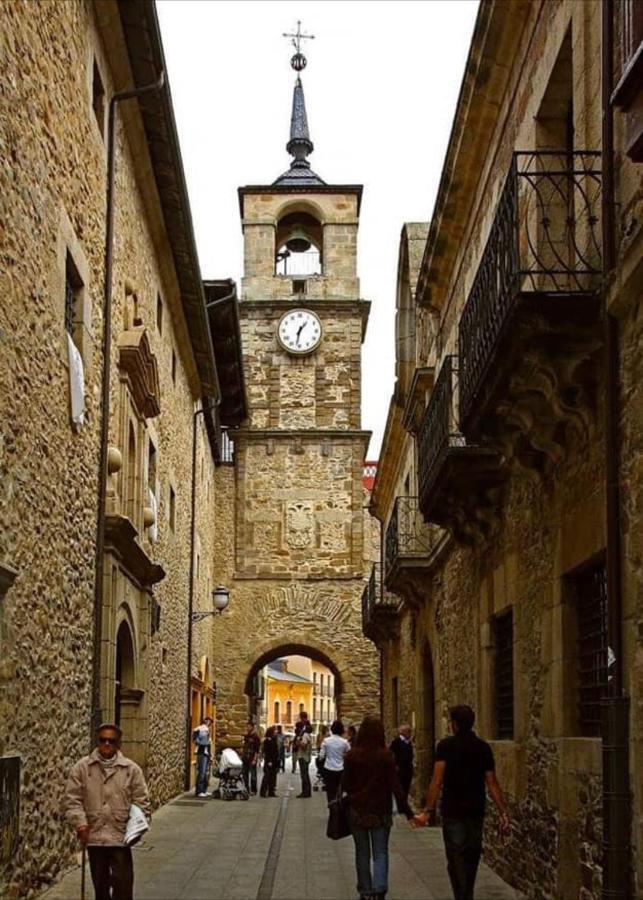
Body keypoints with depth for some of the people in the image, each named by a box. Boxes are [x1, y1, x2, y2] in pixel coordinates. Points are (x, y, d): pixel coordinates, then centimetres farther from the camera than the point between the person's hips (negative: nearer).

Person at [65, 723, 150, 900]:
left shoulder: (131, 769, 0)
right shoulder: (82, 767, 0)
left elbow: (141, 800, 4)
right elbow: (73, 799, -1)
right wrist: (80, 822, -12)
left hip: (121, 836, -1)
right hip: (94, 836, 1)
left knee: (122, 882, -4)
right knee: (100, 882, 13)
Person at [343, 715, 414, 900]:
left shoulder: (352, 755, -8)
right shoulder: (386, 755, -11)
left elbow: (346, 784, -1)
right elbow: (395, 785, -11)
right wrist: (407, 812, -8)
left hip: (357, 810, 1)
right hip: (381, 811, -1)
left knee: (362, 853, 15)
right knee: (380, 853, 5)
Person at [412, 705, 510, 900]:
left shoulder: (446, 745, -8)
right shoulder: (483, 747, 3)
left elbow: (437, 780, -15)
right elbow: (492, 783, -1)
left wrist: (428, 811, -16)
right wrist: (503, 812, 2)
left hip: (453, 811, -4)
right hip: (476, 811, 4)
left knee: (456, 858, -2)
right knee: (471, 856, 17)